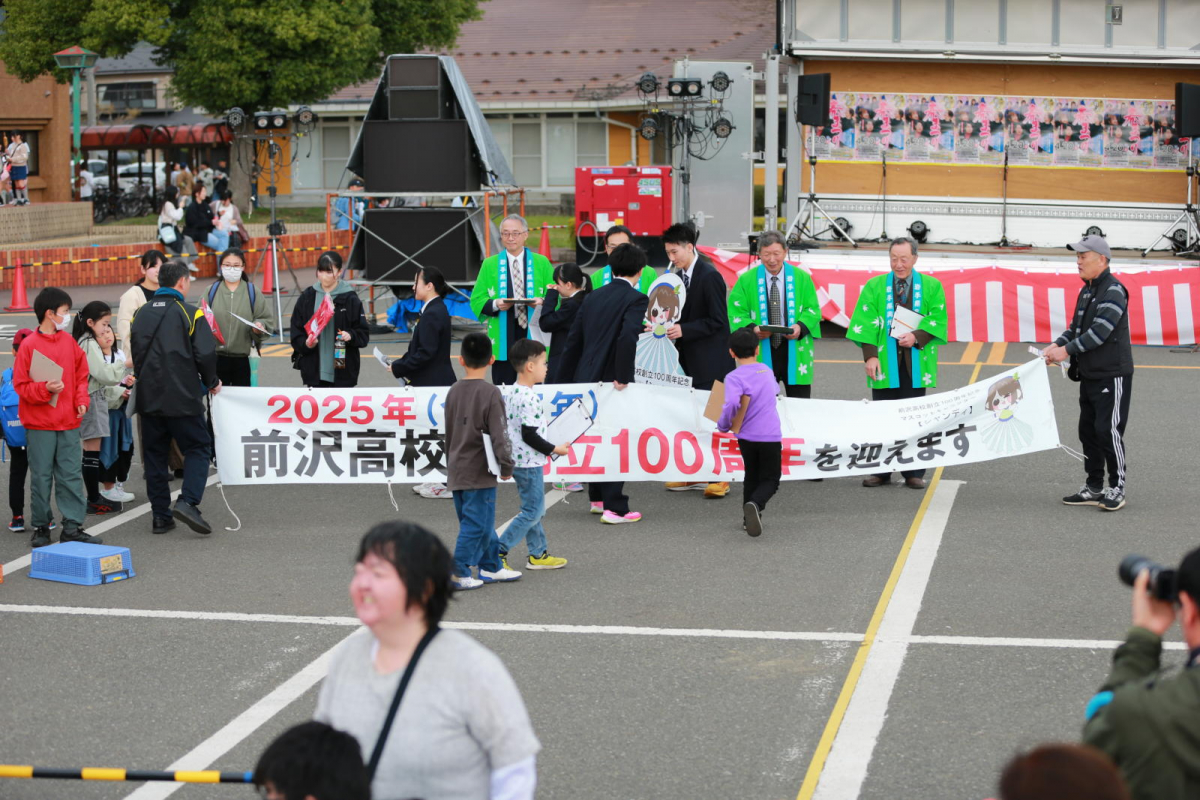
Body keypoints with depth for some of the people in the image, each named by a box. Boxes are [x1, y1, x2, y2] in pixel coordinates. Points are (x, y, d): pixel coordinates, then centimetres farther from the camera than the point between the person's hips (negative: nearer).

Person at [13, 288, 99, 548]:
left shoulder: (69, 342, 7)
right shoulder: (29, 345, -7)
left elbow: (81, 376, 15)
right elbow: (21, 385, -7)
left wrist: (81, 400, 1)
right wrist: (45, 389, -21)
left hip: (69, 422, 4)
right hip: (39, 424, -4)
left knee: (71, 475, 3)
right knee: (41, 477, 3)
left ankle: (72, 527, 7)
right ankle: (41, 527, 14)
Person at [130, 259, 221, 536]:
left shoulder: (141, 313, 9)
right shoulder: (190, 313, -9)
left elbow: (135, 354, 15)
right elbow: (205, 354, -12)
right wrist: (211, 382, 5)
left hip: (148, 397, 5)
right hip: (182, 398, -5)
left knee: (155, 453, 11)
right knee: (198, 447, 5)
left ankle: (160, 515, 10)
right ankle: (187, 502, -13)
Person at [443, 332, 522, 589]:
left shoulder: (453, 391, 7)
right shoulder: (490, 393, -14)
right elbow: (499, 434, -16)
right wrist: (507, 466, -6)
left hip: (456, 471, 7)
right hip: (479, 473, -7)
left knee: (482, 523, 17)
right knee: (477, 524, -1)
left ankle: (491, 567, 26)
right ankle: (457, 574, -4)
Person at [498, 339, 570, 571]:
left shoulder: (507, 392, 6)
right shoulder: (529, 398, -22)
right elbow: (529, 435, -23)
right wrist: (554, 449, -13)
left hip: (517, 461, 10)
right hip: (529, 463, -10)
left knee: (535, 509, 18)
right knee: (532, 512, -3)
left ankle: (538, 554, 24)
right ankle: (498, 552, -4)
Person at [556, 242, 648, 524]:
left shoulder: (593, 297, 11)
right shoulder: (635, 299, -9)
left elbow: (574, 340, 12)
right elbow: (628, 337, -26)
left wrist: (565, 381, 17)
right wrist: (622, 377, -18)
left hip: (586, 378, 6)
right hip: (612, 380, -6)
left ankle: (597, 498, 30)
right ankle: (614, 508, 1)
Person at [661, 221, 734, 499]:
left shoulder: (709, 276, -14)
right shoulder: (680, 276, 12)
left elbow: (718, 321, -16)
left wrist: (684, 330, -21)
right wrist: (670, 327, 0)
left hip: (710, 361, -8)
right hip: (689, 360, 8)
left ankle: (719, 476, 2)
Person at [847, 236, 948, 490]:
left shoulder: (932, 286, 7)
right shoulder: (875, 286, 6)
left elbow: (939, 320, 2)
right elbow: (866, 323, 0)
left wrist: (917, 337, -15)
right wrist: (870, 355, -12)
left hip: (916, 362, 0)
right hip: (884, 362, 0)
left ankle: (913, 473, 8)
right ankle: (881, 471, 9)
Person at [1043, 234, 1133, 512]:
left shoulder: (1113, 291, -16)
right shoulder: (1086, 291, 15)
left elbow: (1100, 332, -23)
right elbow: (1077, 327, 17)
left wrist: (1068, 350, -21)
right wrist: (1057, 345, -1)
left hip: (1112, 375, -10)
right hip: (1089, 375, 10)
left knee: (1108, 430, -10)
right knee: (1088, 430, 11)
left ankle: (1117, 489, -1)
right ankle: (1094, 488, 18)